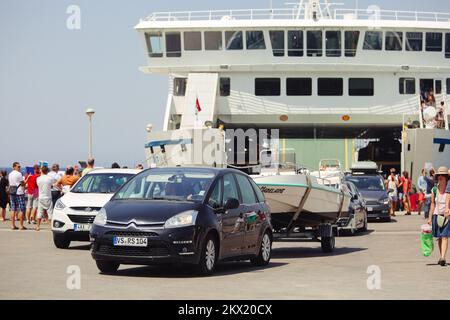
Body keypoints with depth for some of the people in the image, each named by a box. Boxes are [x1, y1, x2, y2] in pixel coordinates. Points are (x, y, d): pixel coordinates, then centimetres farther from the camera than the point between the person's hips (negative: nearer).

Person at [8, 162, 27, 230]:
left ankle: (13, 225, 7)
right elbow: (23, 183, -9)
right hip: (19, 192, -7)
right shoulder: (19, 174, -10)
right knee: (21, 209, -2)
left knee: (13, 209, 9)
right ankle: (21, 226, -4)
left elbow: (10, 184, 14)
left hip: (11, 191, 7)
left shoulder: (10, 174, 11)